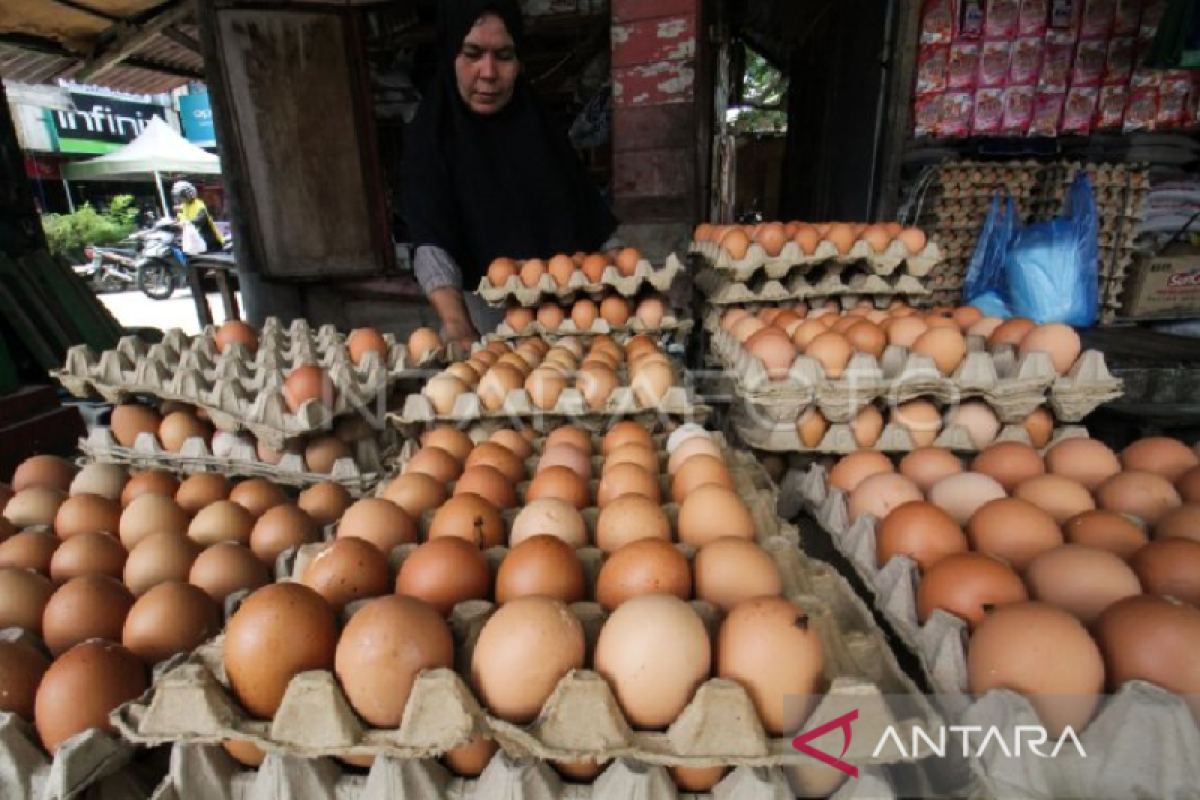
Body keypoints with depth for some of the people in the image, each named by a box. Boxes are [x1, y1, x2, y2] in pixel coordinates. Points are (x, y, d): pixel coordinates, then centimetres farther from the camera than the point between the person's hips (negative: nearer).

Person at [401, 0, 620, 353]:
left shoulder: (542, 129, 4)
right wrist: (459, 330, -39)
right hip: (488, 324, -3)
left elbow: (595, 224, 5)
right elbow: (432, 245, -23)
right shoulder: (429, 139, -8)